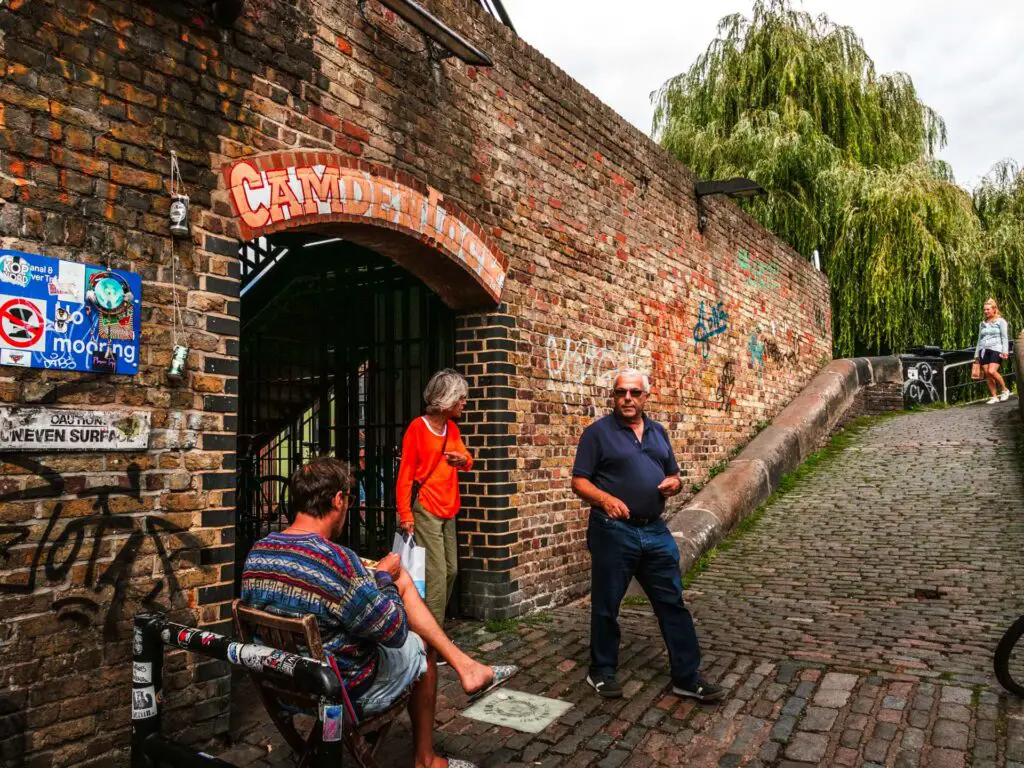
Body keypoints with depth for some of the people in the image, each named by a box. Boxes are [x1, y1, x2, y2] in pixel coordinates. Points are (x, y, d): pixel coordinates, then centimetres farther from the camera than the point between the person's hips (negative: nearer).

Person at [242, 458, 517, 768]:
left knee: (401, 579, 12)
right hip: (349, 693, -7)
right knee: (422, 646, 22)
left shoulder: (255, 554, -9)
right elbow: (395, 631, -22)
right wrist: (383, 576, -5)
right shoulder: (337, 561, -33)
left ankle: (465, 665, 21)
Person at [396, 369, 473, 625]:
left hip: (447, 511, 8)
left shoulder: (452, 428, 11)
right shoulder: (418, 427, -10)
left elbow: (467, 460, 17)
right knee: (435, 574, -11)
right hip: (425, 510, -8)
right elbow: (405, 474, -11)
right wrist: (405, 513, -17)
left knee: (451, 570, 11)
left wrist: (463, 459, -8)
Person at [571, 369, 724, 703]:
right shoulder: (598, 432, -4)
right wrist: (605, 498, -24)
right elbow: (579, 481, -6)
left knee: (672, 603, 8)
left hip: (655, 531, 5)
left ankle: (687, 677, 20)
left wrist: (674, 482, -4)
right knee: (606, 606, 8)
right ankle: (602, 672, 26)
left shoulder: (658, 432, 13)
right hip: (613, 532, -5)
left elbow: (673, 475, 20)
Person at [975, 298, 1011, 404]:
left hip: (996, 349, -5)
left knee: (992, 371, -22)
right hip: (984, 350, 5)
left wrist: (1005, 351, -13)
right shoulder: (982, 324, 20)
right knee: (987, 374, -2)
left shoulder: (1001, 321, 6)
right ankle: (994, 397, 4)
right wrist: (976, 354, 18)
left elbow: (1005, 337, -1)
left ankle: (1004, 390, -2)